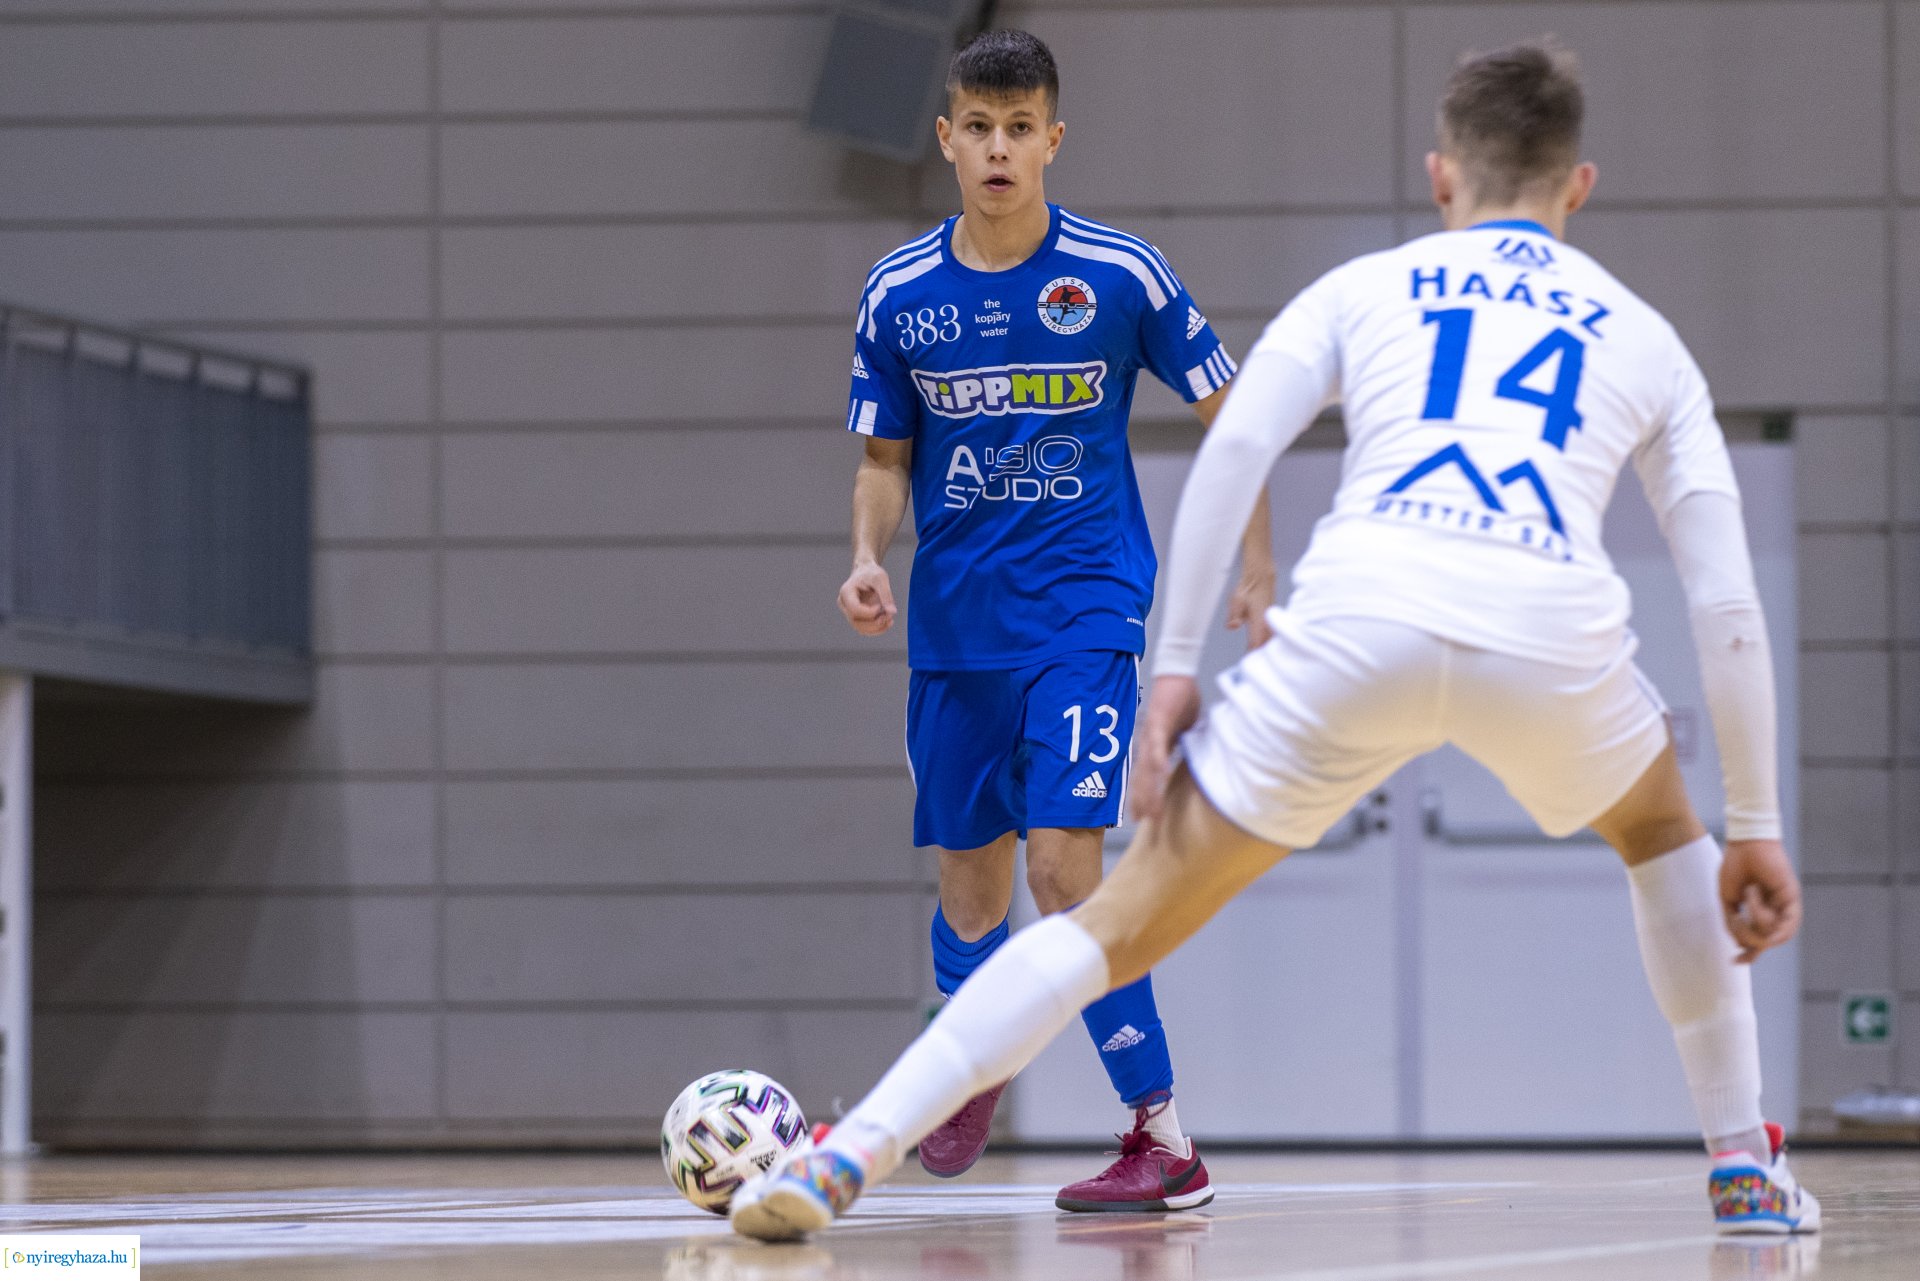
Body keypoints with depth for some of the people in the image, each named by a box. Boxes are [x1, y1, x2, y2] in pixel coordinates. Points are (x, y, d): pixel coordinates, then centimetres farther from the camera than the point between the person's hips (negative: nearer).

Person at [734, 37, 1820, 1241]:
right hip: (1556, 633, 1)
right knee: (1664, 832, 35)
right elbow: (1727, 605, 22)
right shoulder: (1645, 338, 28)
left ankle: (849, 1157, -3)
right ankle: (1746, 1166, 32)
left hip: (1359, 617, -1)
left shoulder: (1364, 288, 26)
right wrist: (1754, 828, 27)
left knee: (1127, 919, 8)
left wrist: (1175, 667, 9)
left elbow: (1233, 445, 8)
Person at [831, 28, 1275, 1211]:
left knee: (1062, 865, -17)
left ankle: (1166, 1143, -12)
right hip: (954, 627, 4)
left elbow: (1227, 412, 3)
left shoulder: (1122, 275, -7)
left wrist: (1256, 571, 0)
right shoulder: (899, 296, 2)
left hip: (1084, 615, -4)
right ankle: (974, 1066, 42)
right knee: (969, 876, 11)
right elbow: (887, 460, 12)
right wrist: (870, 559, -7)